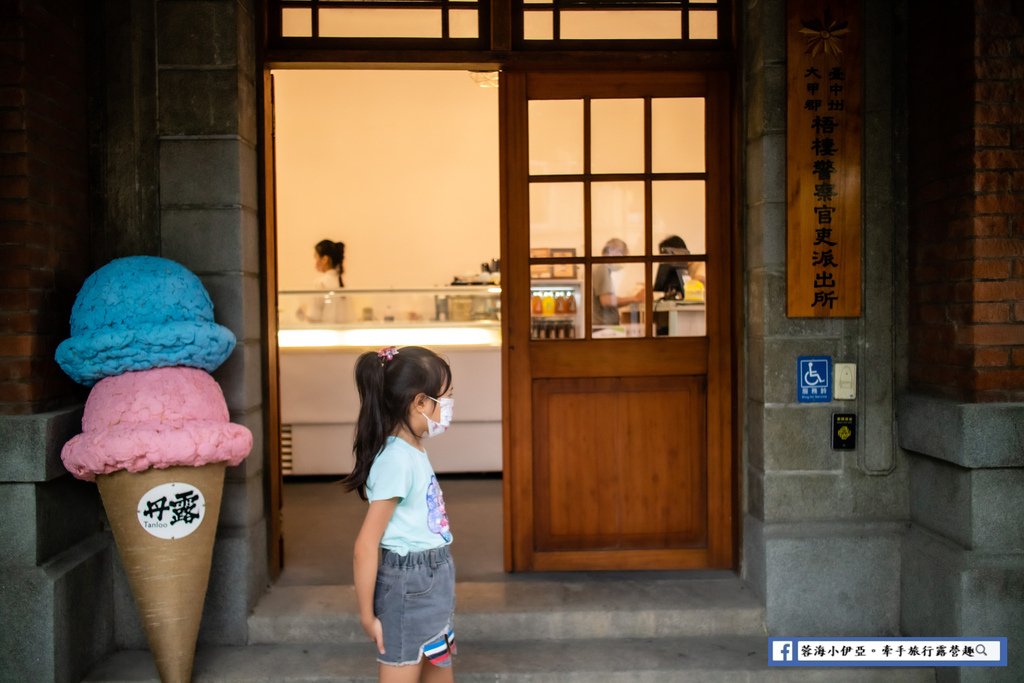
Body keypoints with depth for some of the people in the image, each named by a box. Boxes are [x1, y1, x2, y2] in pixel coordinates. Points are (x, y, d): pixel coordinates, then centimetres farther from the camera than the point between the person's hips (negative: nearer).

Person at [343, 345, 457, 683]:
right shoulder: (398, 459, -22)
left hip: (431, 582, 9)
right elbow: (366, 546, -22)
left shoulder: (413, 450, 5)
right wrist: (367, 616, -15)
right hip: (409, 585, -9)